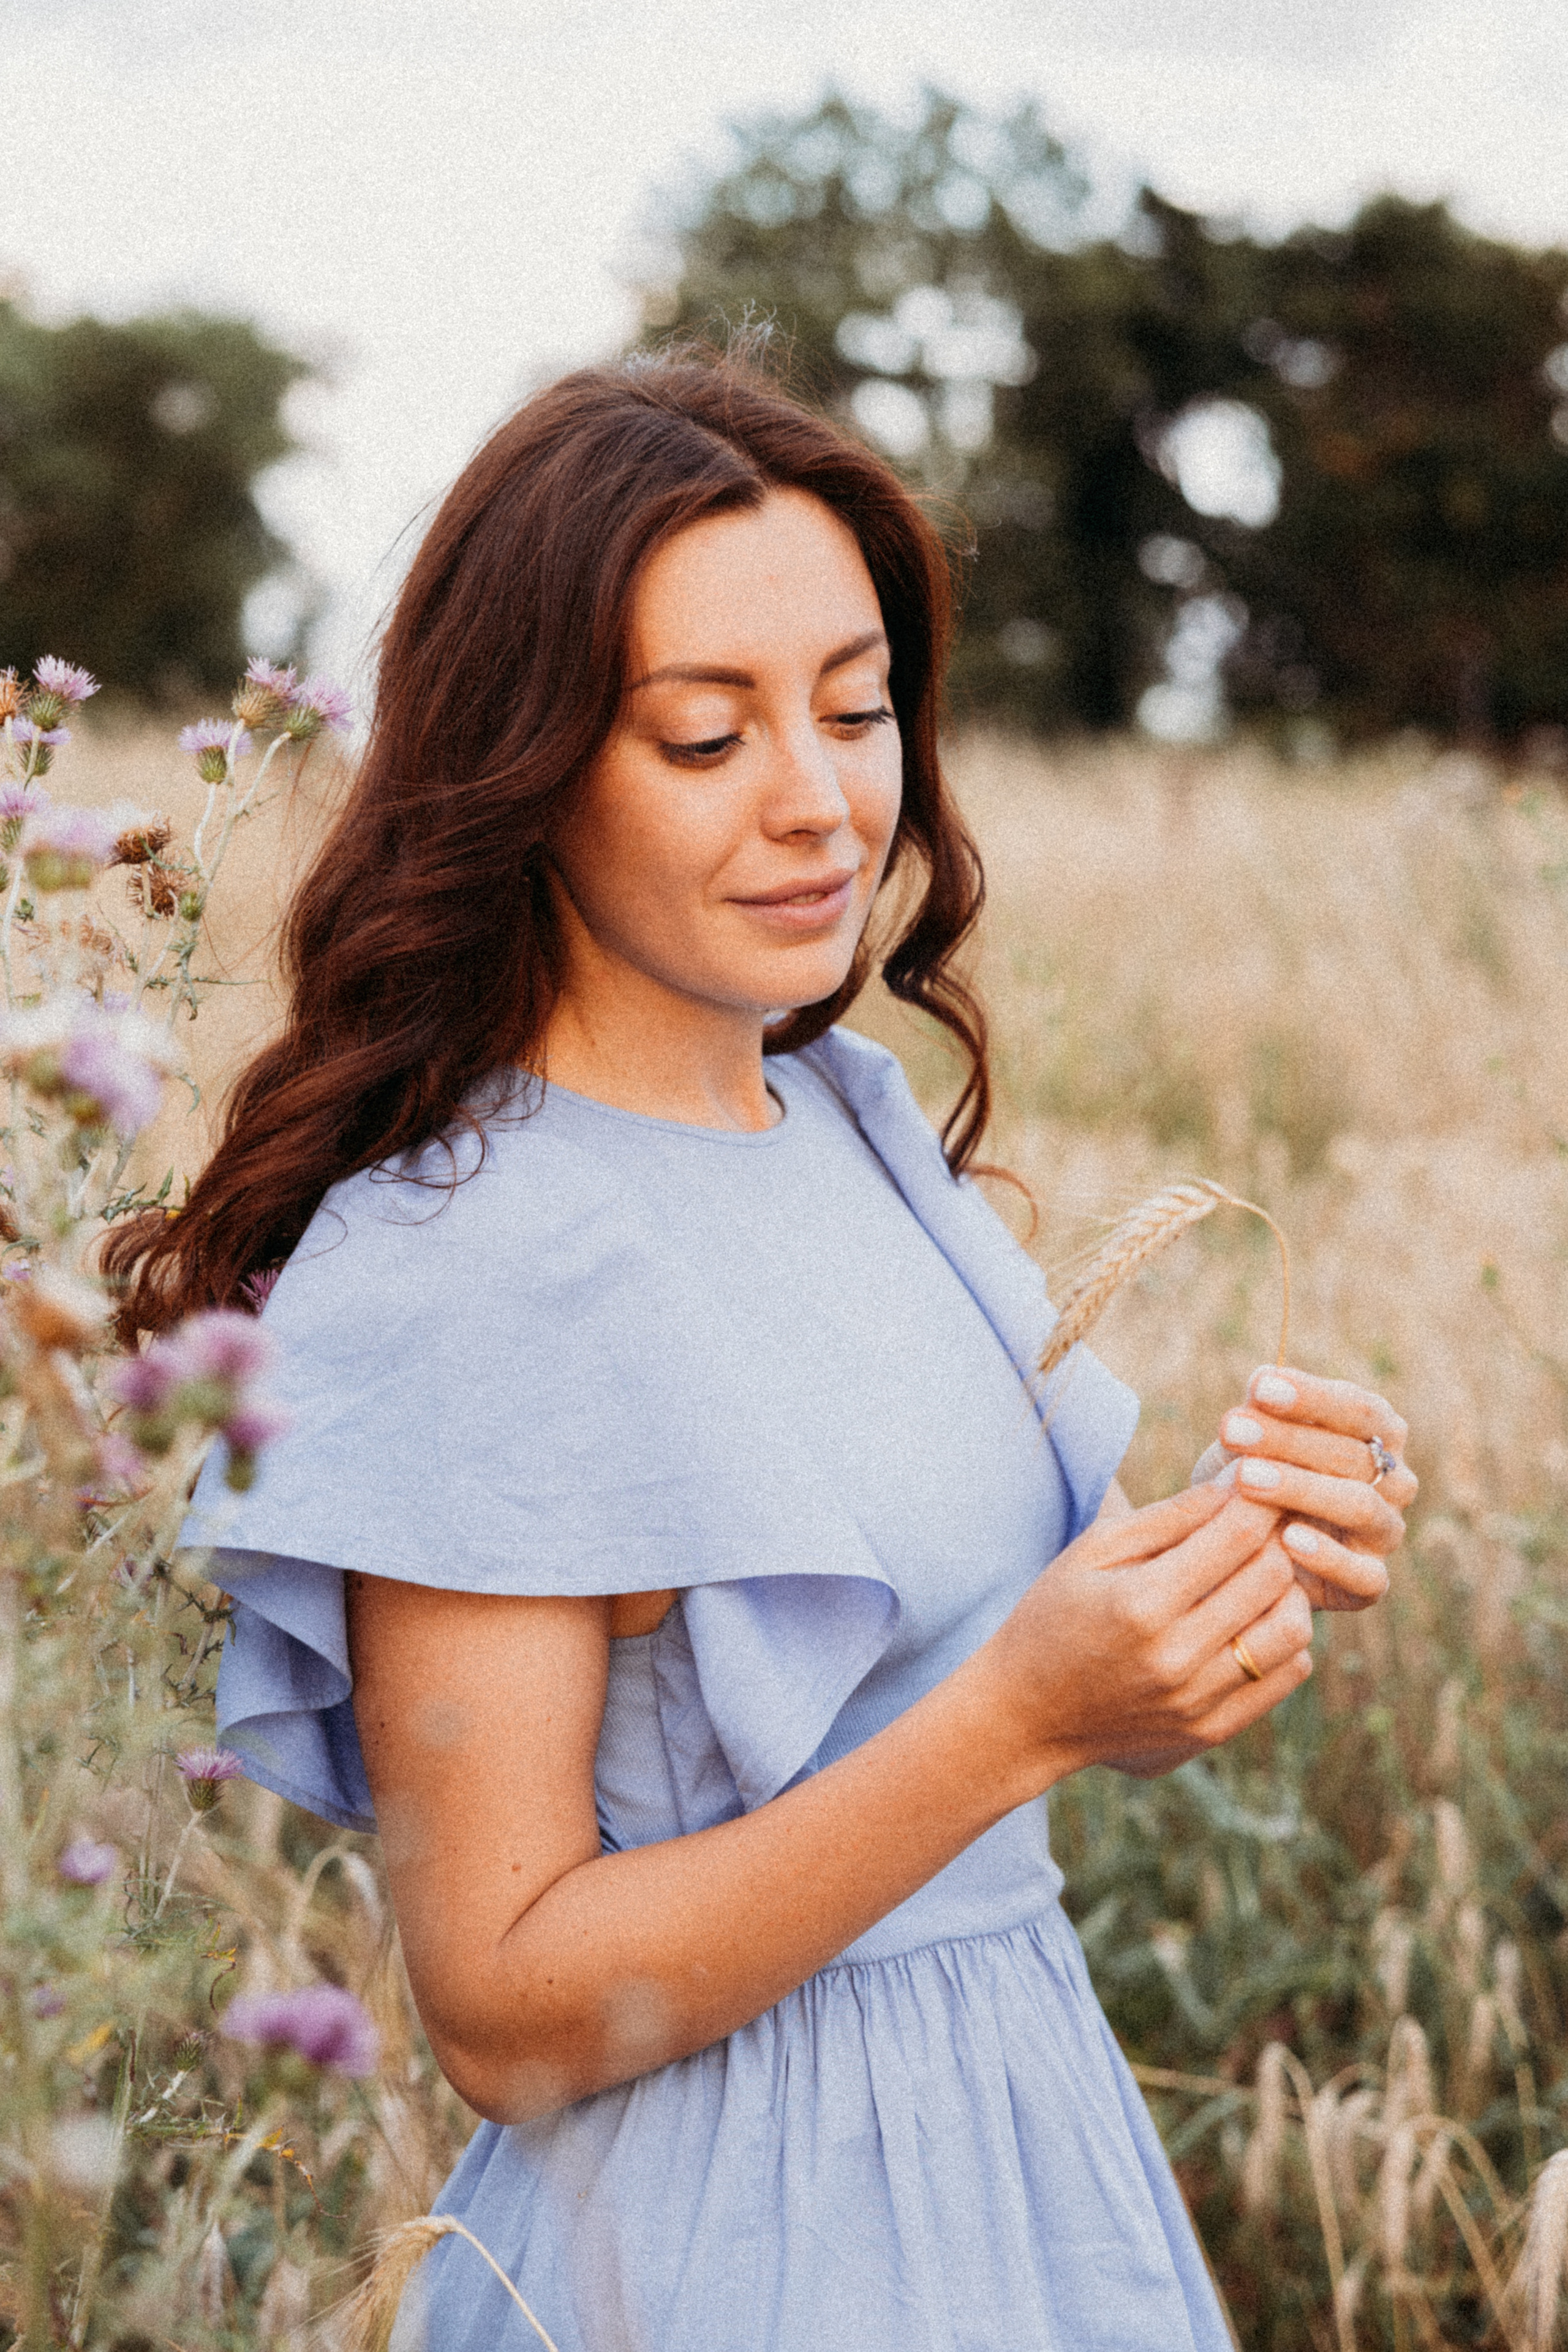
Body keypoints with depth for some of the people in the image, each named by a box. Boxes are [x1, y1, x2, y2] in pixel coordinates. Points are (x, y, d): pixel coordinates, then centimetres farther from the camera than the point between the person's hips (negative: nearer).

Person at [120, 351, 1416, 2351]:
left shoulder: (855, 1115, 1)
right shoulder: (458, 1267, -21)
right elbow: (504, 2013, -20)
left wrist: (1248, 1557, -9)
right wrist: (1026, 1714, -27)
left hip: (1031, 2142, 7)